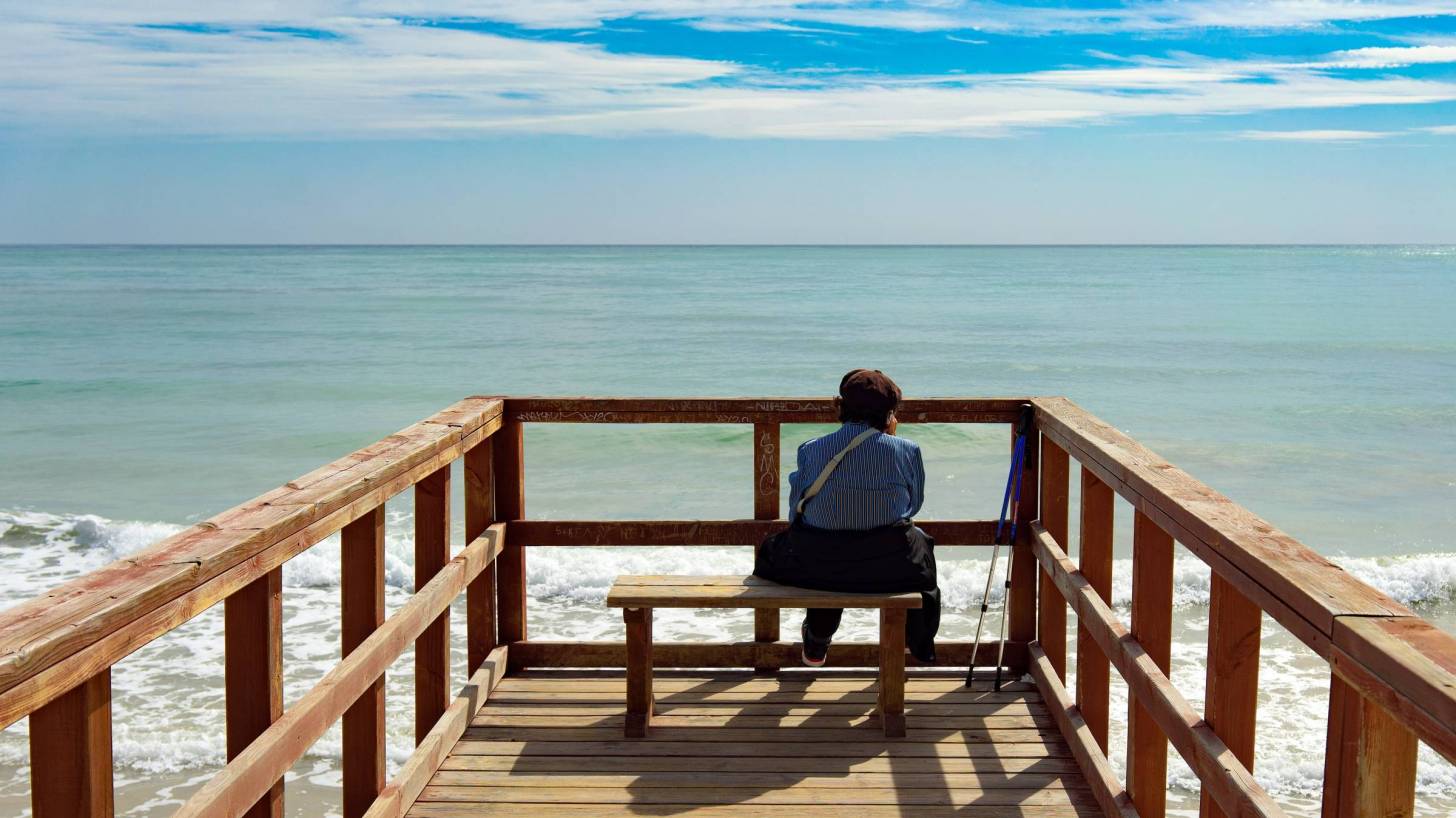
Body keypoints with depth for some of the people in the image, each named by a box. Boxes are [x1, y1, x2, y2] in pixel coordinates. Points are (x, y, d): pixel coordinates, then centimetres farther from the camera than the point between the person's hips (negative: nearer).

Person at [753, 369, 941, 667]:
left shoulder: (811, 450, -3)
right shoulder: (906, 451, -4)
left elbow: (795, 513, 4)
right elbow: (913, 505, 11)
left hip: (817, 569, 0)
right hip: (889, 569, 0)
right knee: (919, 542, 34)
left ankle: (816, 643, 51)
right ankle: (920, 644, 52)